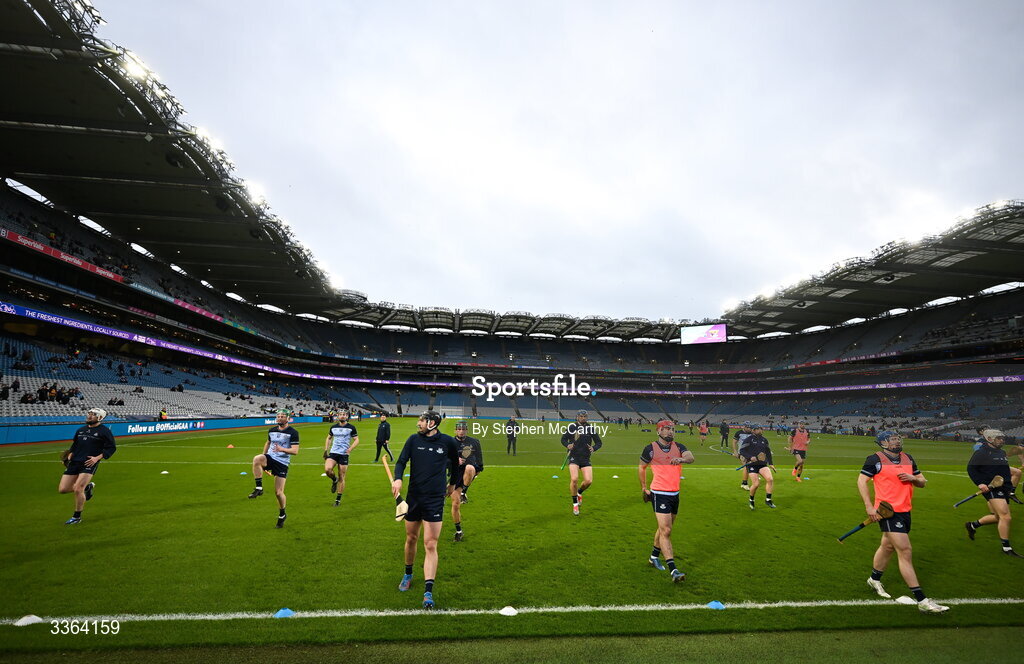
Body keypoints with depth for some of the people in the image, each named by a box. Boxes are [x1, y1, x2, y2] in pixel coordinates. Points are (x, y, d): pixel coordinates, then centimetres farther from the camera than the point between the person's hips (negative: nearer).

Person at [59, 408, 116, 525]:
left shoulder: (104, 431, -3)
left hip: (89, 464, -7)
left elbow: (112, 447, -5)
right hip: (74, 462, 7)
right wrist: (70, 455, 9)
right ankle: (87, 487, 30)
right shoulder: (80, 430, 16)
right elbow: (74, 445, 27)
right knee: (62, 489, 2)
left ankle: (77, 517, 5)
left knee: (77, 489, -15)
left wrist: (97, 458, -14)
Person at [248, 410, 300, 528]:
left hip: (282, 463, -4)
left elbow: (295, 451, -13)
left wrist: (282, 449, -30)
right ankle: (259, 488, -23)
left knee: (279, 492, -3)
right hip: (270, 457, 4)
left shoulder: (293, 432, -7)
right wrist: (263, 460, 25)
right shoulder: (272, 430, 10)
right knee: (256, 459, -33)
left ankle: (282, 515, 22)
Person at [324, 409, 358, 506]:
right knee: (327, 469, -25)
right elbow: (328, 438, 22)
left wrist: (350, 449, -16)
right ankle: (334, 480, 10)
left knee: (341, 477, 2)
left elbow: (356, 440, 1)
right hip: (333, 452, 2)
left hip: (344, 454, -2)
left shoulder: (351, 427, -1)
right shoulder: (333, 427, 9)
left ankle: (338, 499, 16)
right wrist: (326, 449, 10)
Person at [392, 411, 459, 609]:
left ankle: (428, 592, -1)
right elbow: (401, 461, -5)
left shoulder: (448, 442, -3)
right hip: (413, 497, 3)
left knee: (430, 546, -5)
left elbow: (455, 463, 14)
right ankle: (408, 575, 40)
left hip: (435, 501, -2)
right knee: (411, 539, 16)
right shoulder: (414, 439, 0)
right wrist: (397, 479, -24)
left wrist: (453, 484, 23)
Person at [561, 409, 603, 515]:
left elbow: (599, 442, 9)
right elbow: (563, 439, 6)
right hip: (574, 457, -2)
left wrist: (593, 448, -11)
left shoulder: (591, 428, 4)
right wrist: (567, 445, -15)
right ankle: (575, 504, 2)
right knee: (574, 479, -19)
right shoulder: (571, 427, -1)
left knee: (589, 481, -9)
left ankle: (579, 493, 27)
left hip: (586, 459, 2)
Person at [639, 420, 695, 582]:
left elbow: (691, 457, -15)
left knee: (664, 529, 17)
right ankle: (673, 570, -12)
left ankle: (654, 557, 36)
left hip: (674, 494, 5)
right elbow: (641, 468, 8)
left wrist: (681, 459, -37)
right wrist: (644, 488, 10)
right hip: (659, 494, -5)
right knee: (666, 531, -12)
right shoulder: (651, 449, -5)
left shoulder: (678, 447, 5)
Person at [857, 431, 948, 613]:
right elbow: (861, 480, -8)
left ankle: (874, 579, 41)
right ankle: (922, 601, -5)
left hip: (905, 510, 8)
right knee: (905, 551, -10)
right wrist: (869, 506, -14)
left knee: (888, 546, 21)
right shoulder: (875, 459, -9)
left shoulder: (908, 458, 12)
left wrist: (913, 478, -6)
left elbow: (922, 482, 18)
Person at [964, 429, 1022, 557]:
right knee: (1005, 516, -14)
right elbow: (971, 468, -11)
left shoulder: (1002, 452, 15)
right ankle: (1006, 548, -4)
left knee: (998, 517, 14)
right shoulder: (981, 452, -9)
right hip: (991, 488, -9)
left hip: (1003, 489, 9)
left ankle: (972, 525, 34)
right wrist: (980, 483, -20)